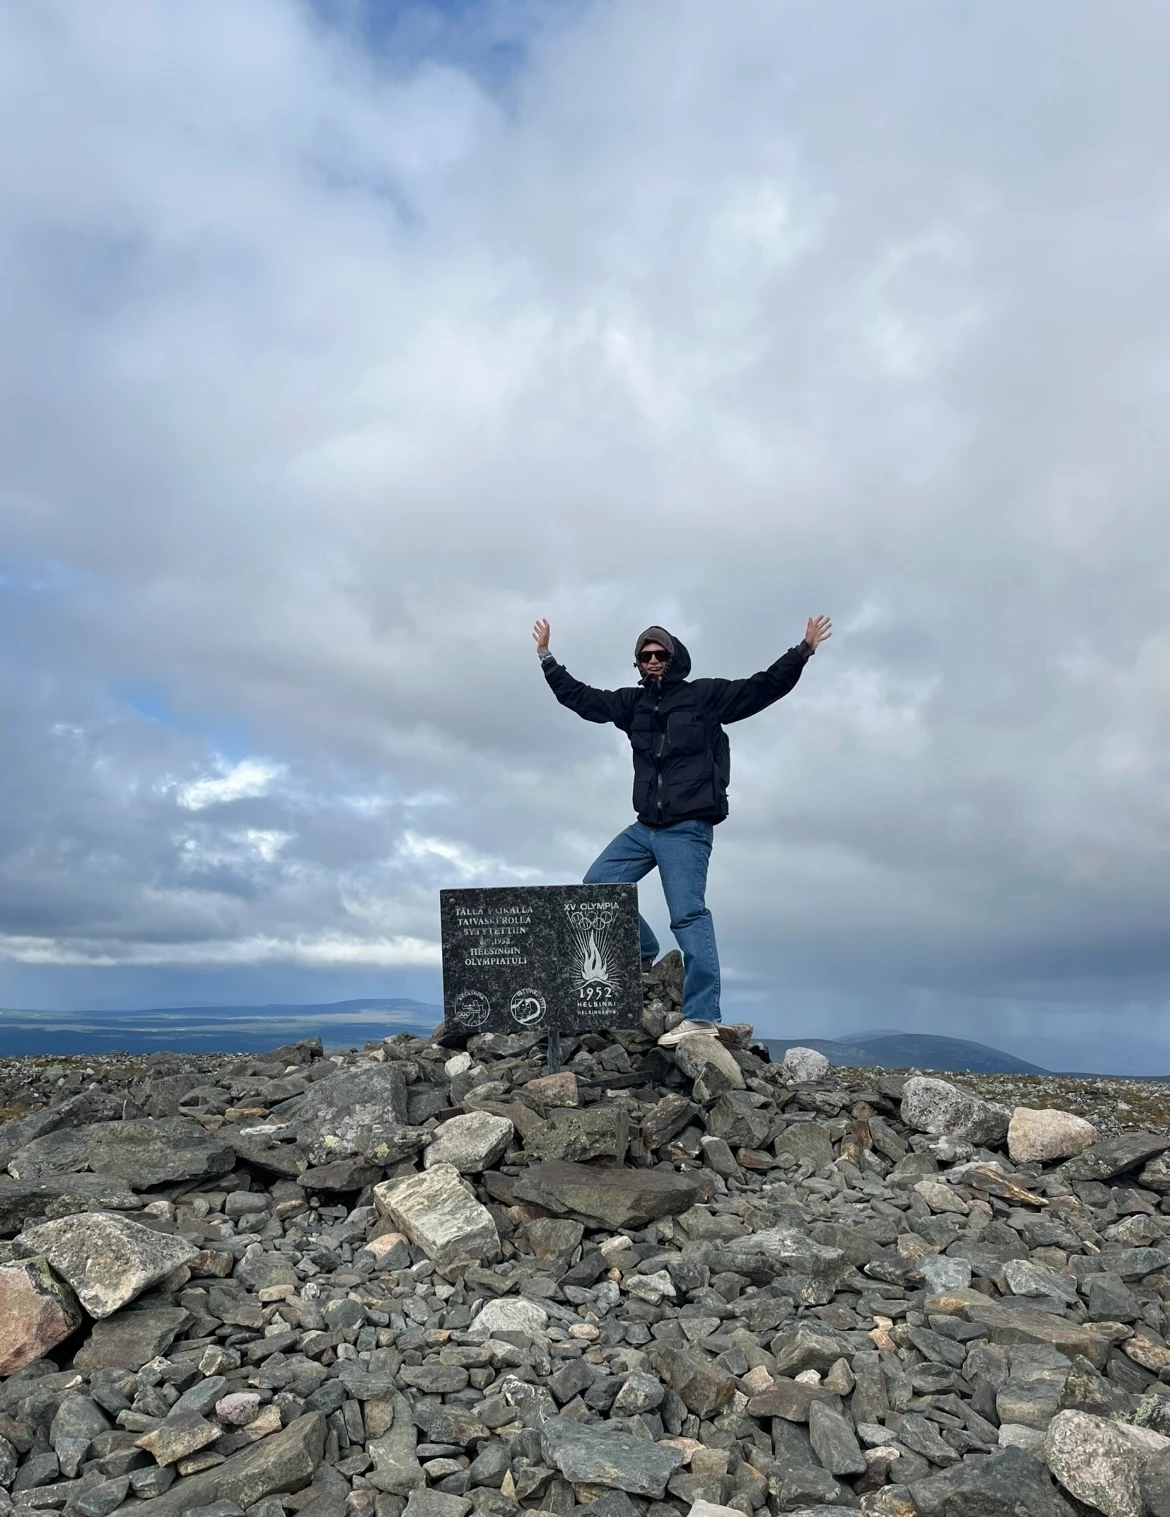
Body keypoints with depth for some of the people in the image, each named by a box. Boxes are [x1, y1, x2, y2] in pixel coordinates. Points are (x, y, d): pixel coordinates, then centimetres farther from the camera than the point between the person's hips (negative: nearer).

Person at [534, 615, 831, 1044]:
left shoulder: (706, 694, 1)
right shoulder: (632, 702, 15)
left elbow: (763, 687, -3)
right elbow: (580, 698, 24)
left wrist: (803, 652, -12)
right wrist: (547, 658, 26)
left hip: (688, 828, -7)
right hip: (645, 827, 7)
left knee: (688, 915, -14)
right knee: (595, 886, 5)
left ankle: (702, 1016, -15)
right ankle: (642, 954, 22)